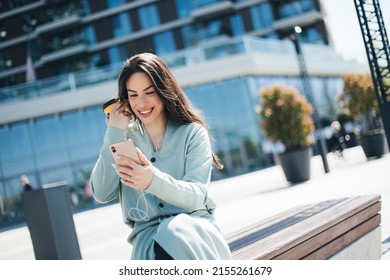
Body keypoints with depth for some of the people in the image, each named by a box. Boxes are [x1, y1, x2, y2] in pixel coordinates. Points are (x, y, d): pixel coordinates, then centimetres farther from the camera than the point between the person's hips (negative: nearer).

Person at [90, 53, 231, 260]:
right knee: (152, 251, -34)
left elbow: (197, 196, -10)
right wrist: (114, 134, -4)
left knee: (176, 237, -37)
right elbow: (101, 194, 0)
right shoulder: (126, 136, 11)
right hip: (147, 231, 1)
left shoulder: (192, 132, 3)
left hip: (193, 223, -1)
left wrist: (154, 181, -30)